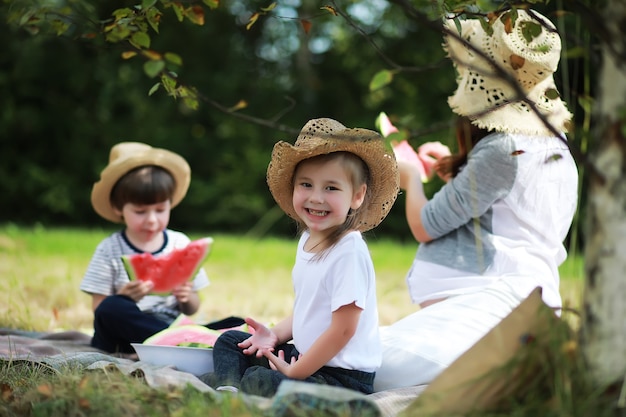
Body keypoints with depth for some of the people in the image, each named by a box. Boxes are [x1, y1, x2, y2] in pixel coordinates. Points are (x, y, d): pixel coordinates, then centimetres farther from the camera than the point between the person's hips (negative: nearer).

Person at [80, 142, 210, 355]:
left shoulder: (180, 244, 8)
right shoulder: (109, 250, 1)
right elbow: (99, 308, -3)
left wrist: (187, 298, -11)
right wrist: (124, 297, -23)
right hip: (120, 342, 0)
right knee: (111, 308, -37)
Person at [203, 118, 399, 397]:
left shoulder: (349, 253, -21)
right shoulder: (308, 240, 7)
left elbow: (343, 330, -21)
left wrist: (294, 372, -16)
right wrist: (276, 334, 3)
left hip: (344, 376, -10)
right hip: (304, 354, 10)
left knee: (260, 381, -30)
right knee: (229, 341, 16)